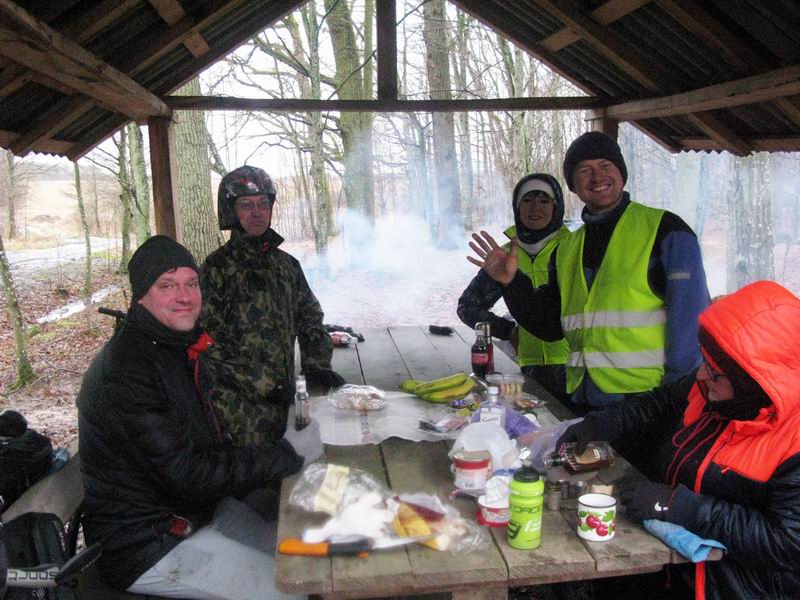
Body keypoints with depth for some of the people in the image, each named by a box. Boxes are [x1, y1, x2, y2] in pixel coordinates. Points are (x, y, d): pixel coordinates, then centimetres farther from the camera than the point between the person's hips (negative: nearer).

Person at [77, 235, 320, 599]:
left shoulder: (181, 348, 6)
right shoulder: (126, 370, -26)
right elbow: (184, 475, -26)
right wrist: (288, 455, -21)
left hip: (200, 508, 9)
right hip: (144, 546, -9)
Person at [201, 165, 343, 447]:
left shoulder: (286, 264, 11)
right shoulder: (218, 267, -8)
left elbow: (310, 318, 18)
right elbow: (211, 343, -13)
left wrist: (317, 366, 3)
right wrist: (263, 384, -16)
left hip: (283, 394, 5)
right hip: (240, 402, -5)